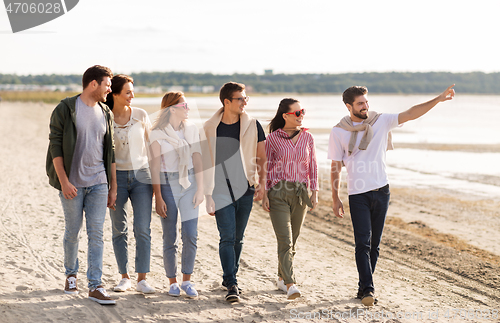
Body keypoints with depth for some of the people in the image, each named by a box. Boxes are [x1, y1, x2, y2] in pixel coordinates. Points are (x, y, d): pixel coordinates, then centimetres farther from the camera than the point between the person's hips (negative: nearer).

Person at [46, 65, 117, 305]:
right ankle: (71, 275, 30)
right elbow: (55, 147, -8)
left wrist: (113, 187, 12)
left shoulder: (106, 114, 10)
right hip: (72, 184, -3)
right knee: (72, 232, 8)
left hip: (98, 183, 4)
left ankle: (95, 286, -2)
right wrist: (64, 182, -15)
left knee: (96, 233, -3)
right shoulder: (65, 110, -6)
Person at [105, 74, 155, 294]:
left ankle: (142, 280, -2)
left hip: (141, 175, 0)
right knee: (119, 230, 4)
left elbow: (151, 146, 8)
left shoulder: (141, 115, 2)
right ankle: (125, 278, 14)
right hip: (117, 177, 0)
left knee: (143, 229, -6)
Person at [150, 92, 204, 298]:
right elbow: (155, 166, -5)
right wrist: (158, 197, -8)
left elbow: (197, 160, 7)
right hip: (167, 184, -2)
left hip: (189, 182, 3)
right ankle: (172, 282, 15)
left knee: (190, 236, -6)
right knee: (170, 238, 2)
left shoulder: (192, 129, 6)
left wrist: (200, 188, 0)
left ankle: (187, 281, 7)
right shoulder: (157, 133, -4)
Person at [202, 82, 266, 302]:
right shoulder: (210, 128, 0)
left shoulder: (252, 125, 3)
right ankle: (231, 285, -11)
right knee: (227, 237, -11)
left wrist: (262, 183, -3)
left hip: (245, 189, 2)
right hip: (221, 189, -2)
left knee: (238, 238, 11)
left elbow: (262, 158, 9)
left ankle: (229, 277, 28)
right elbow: (206, 162, 4)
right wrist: (207, 195, 2)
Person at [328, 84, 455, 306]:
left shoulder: (381, 121, 2)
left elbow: (411, 114, -6)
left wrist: (438, 99, -17)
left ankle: (363, 286, 18)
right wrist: (335, 198, 2)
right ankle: (368, 289, -13)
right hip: (357, 194, -2)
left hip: (381, 191, 2)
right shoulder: (339, 132, -1)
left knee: (374, 244, 8)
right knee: (363, 243, -11)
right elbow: (336, 167, 3)